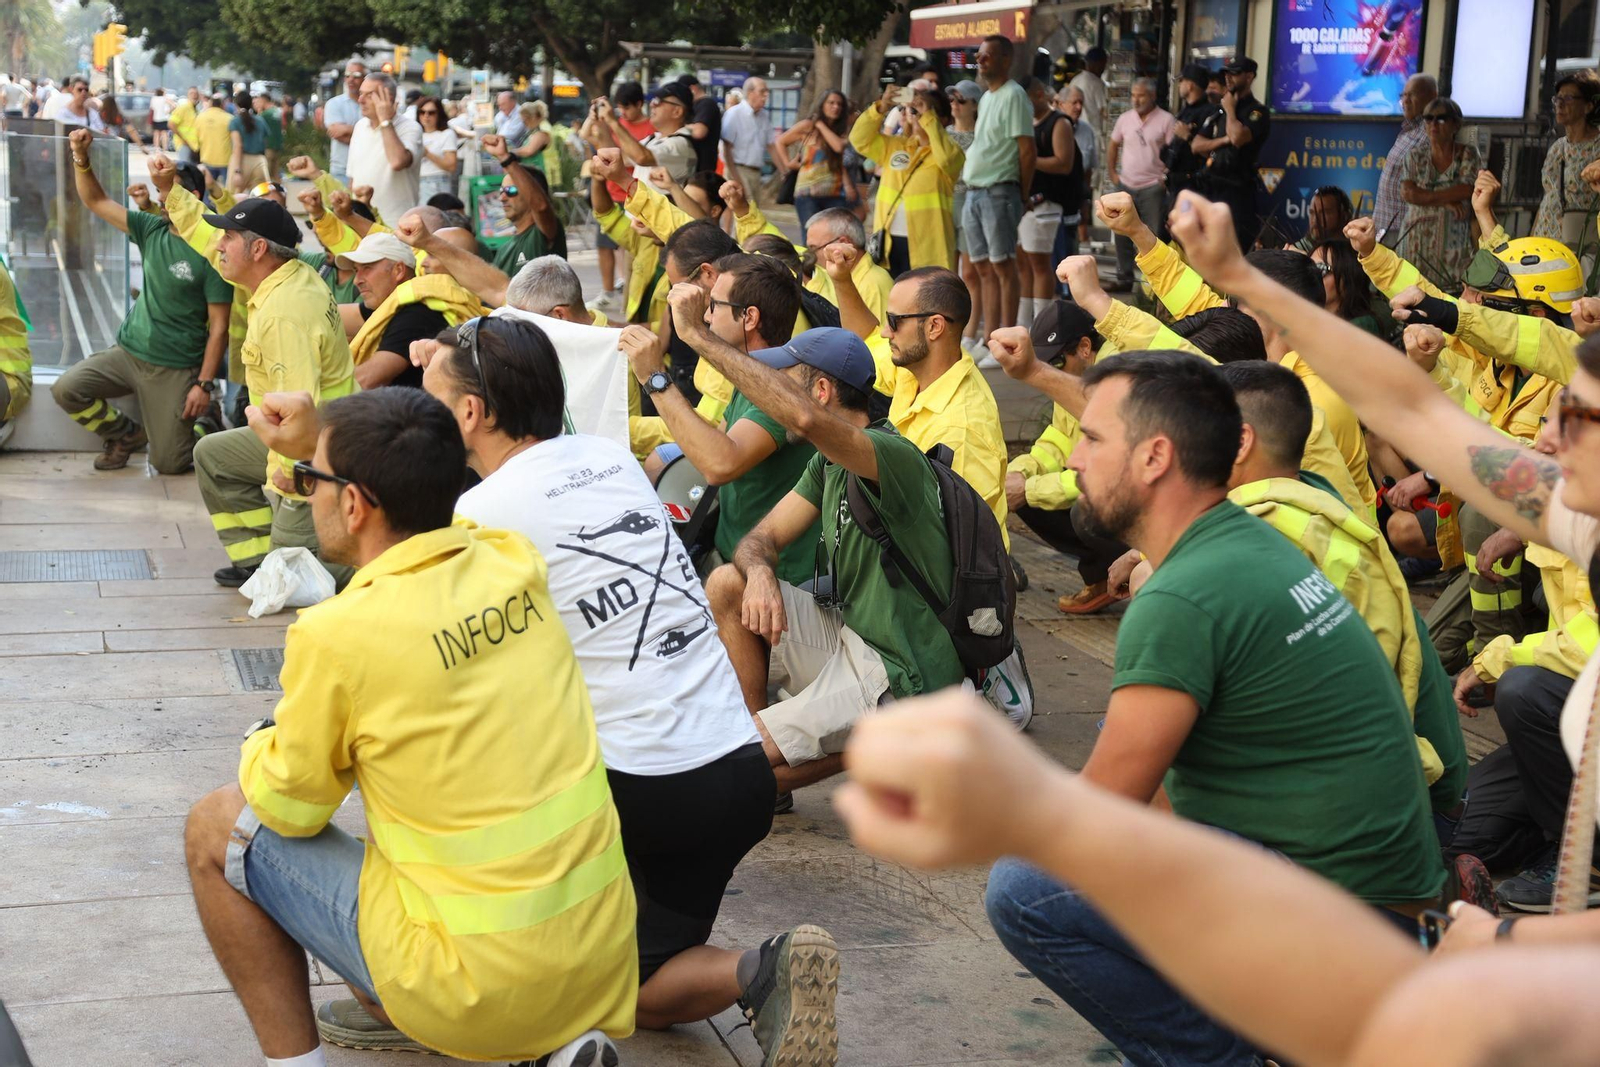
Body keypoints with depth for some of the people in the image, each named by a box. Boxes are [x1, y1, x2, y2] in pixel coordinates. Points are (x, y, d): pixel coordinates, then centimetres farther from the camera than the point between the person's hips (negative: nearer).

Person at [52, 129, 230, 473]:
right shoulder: (152, 230, 2)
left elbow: (219, 327, -14)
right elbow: (96, 201, 4)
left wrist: (205, 384, -17)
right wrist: (81, 158, -13)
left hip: (175, 369, -5)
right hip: (128, 351, 5)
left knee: (168, 464, -6)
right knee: (66, 389, -15)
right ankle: (124, 434, 12)